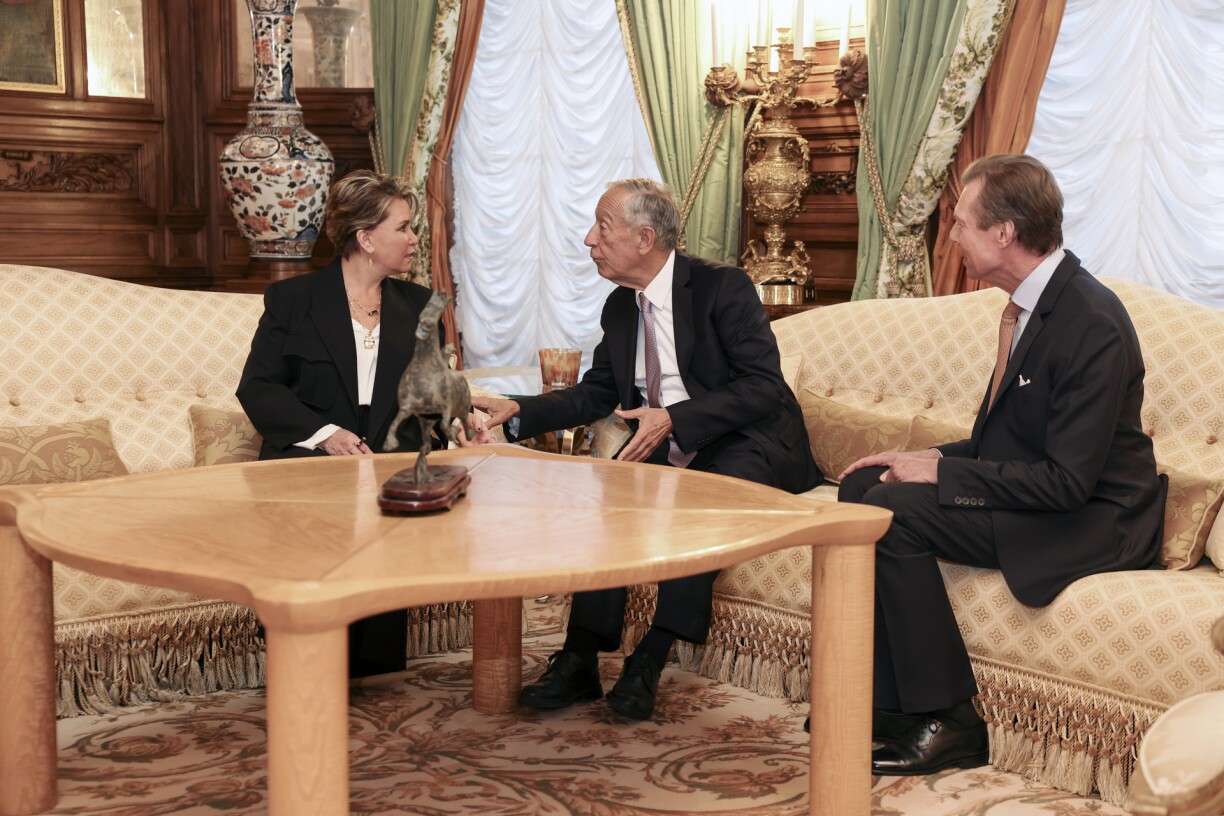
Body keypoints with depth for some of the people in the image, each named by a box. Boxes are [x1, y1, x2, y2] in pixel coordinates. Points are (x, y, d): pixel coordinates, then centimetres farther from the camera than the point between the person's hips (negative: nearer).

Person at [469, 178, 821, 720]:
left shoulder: (723, 287, -12)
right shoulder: (620, 306, 10)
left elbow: (765, 386, -19)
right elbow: (596, 394, 17)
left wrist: (673, 419, -28)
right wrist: (517, 412, 2)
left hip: (751, 444, -6)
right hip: (668, 450, 6)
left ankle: (649, 662, -31)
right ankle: (580, 660, -22)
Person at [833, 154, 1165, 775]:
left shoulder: (1091, 324, -23)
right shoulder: (1029, 304, 7)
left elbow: (1068, 480, -26)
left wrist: (942, 474, -20)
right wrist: (933, 460, -1)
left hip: (1092, 521, -10)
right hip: (1035, 495, 10)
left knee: (892, 509, -23)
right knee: (861, 486, 0)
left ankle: (948, 723, -13)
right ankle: (889, 705, 3)